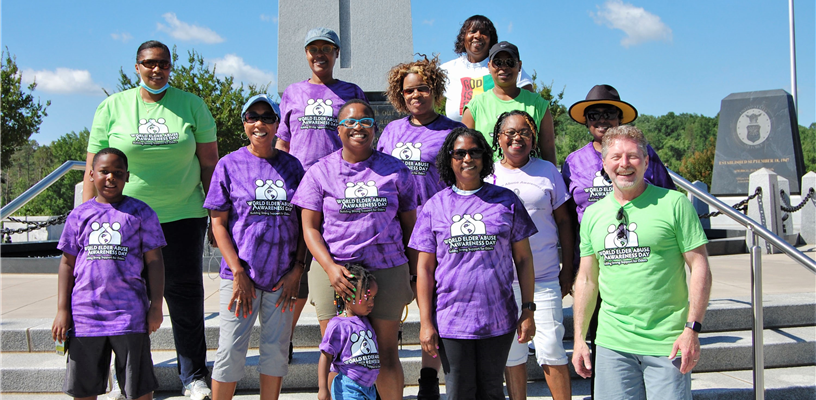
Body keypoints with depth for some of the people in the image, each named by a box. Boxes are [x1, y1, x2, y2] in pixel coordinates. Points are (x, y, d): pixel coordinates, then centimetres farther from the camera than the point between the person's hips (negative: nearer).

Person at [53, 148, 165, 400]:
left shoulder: (140, 213, 2)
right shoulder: (80, 214, 8)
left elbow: (154, 261, 1)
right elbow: (67, 263, 9)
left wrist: (156, 306, -4)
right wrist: (62, 310, 4)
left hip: (129, 313, -2)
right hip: (85, 312, 3)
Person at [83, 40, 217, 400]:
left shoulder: (192, 105, 7)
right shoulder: (112, 107, 5)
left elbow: (210, 163, 8)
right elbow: (94, 169, 5)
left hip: (182, 217, 0)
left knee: (185, 297, 2)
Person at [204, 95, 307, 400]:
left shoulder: (292, 166, 7)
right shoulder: (229, 165, 0)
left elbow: (304, 223, 8)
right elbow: (219, 224, -2)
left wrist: (297, 269, -3)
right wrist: (238, 273, -11)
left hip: (283, 277, 2)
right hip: (241, 275, -2)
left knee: (276, 350, 9)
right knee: (231, 351, -1)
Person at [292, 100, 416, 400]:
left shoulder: (396, 170, 8)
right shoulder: (320, 172, 5)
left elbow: (409, 226, 11)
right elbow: (310, 228, 2)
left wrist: (413, 275, 6)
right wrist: (330, 267, -12)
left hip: (387, 271, 1)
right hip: (334, 272, 0)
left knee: (386, 351, 4)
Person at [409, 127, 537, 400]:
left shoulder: (506, 201, 4)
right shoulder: (434, 206, 4)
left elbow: (523, 258, 5)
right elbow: (424, 268, 3)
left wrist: (528, 311, 1)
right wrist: (425, 322, -2)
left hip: (498, 321, 0)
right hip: (451, 322, 0)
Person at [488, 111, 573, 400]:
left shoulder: (547, 171, 6)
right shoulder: (486, 174, 7)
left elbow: (563, 221, 8)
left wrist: (567, 270, 4)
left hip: (544, 277, -1)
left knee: (551, 349, -2)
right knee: (511, 351, 7)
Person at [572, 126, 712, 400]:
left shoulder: (674, 203, -4)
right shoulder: (592, 214, 9)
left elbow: (700, 268, -4)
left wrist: (692, 328, -11)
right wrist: (579, 338, 11)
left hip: (667, 343, -3)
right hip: (612, 344, 4)